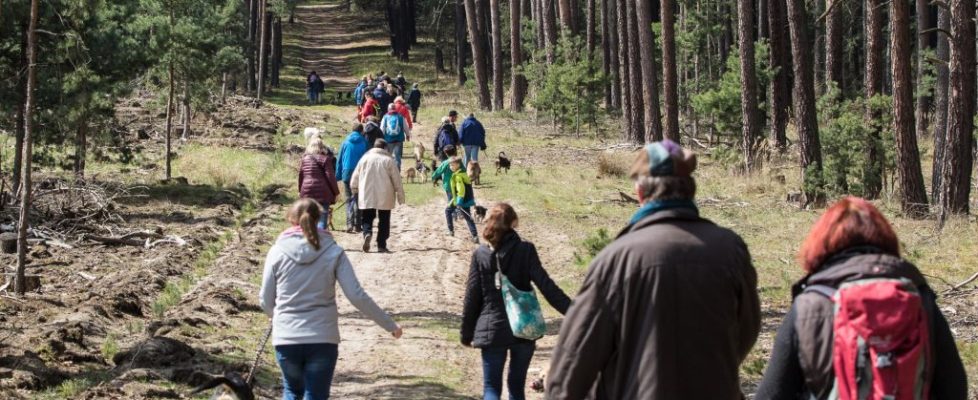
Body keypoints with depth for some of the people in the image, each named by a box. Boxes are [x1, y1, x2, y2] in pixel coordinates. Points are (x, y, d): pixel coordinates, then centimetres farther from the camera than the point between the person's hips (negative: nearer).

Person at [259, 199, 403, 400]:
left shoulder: (277, 251, -1)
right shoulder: (333, 252, -2)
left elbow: (265, 300, 5)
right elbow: (357, 296, -5)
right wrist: (390, 325, 4)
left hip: (286, 338, 1)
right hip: (323, 339, -1)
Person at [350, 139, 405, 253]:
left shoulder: (365, 158, 3)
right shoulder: (389, 160, -3)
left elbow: (355, 178, 7)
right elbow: (397, 180, -2)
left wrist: (355, 189, 25)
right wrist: (400, 196, 6)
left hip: (367, 197, 1)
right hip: (385, 197, -1)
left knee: (367, 218, 11)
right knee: (384, 221, 10)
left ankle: (367, 233, -19)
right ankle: (381, 245, 8)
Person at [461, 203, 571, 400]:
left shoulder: (480, 255, -2)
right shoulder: (525, 250, -5)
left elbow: (472, 297, 1)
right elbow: (546, 286, -12)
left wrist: (467, 333, 10)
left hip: (491, 330, 0)